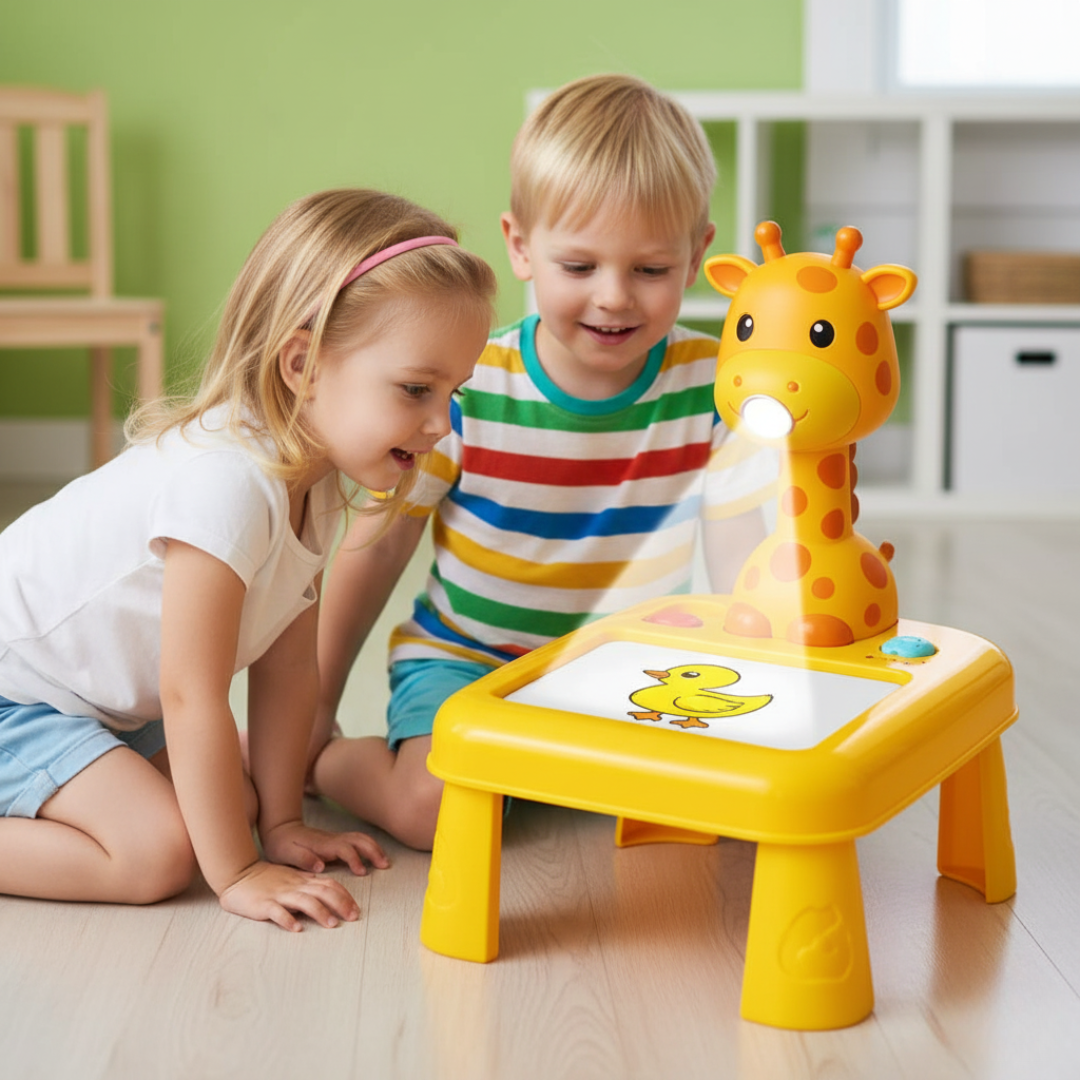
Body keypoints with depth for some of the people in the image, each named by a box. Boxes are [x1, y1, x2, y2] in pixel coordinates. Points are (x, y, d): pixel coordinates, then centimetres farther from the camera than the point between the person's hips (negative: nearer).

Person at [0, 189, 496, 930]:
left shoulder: (315, 483, -4)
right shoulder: (226, 484, -34)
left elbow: (287, 662, 1)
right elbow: (192, 696, -29)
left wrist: (280, 821, 2)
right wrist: (237, 873, -21)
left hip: (104, 694, 10)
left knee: (230, 802, 5)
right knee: (161, 850, -21)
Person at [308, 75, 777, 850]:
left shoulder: (707, 385, -9)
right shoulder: (466, 388, -14)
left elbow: (745, 568, -9)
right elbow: (378, 547, -5)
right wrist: (314, 707, -2)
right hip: (465, 660, -2)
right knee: (436, 806, -28)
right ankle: (300, 760, 3)